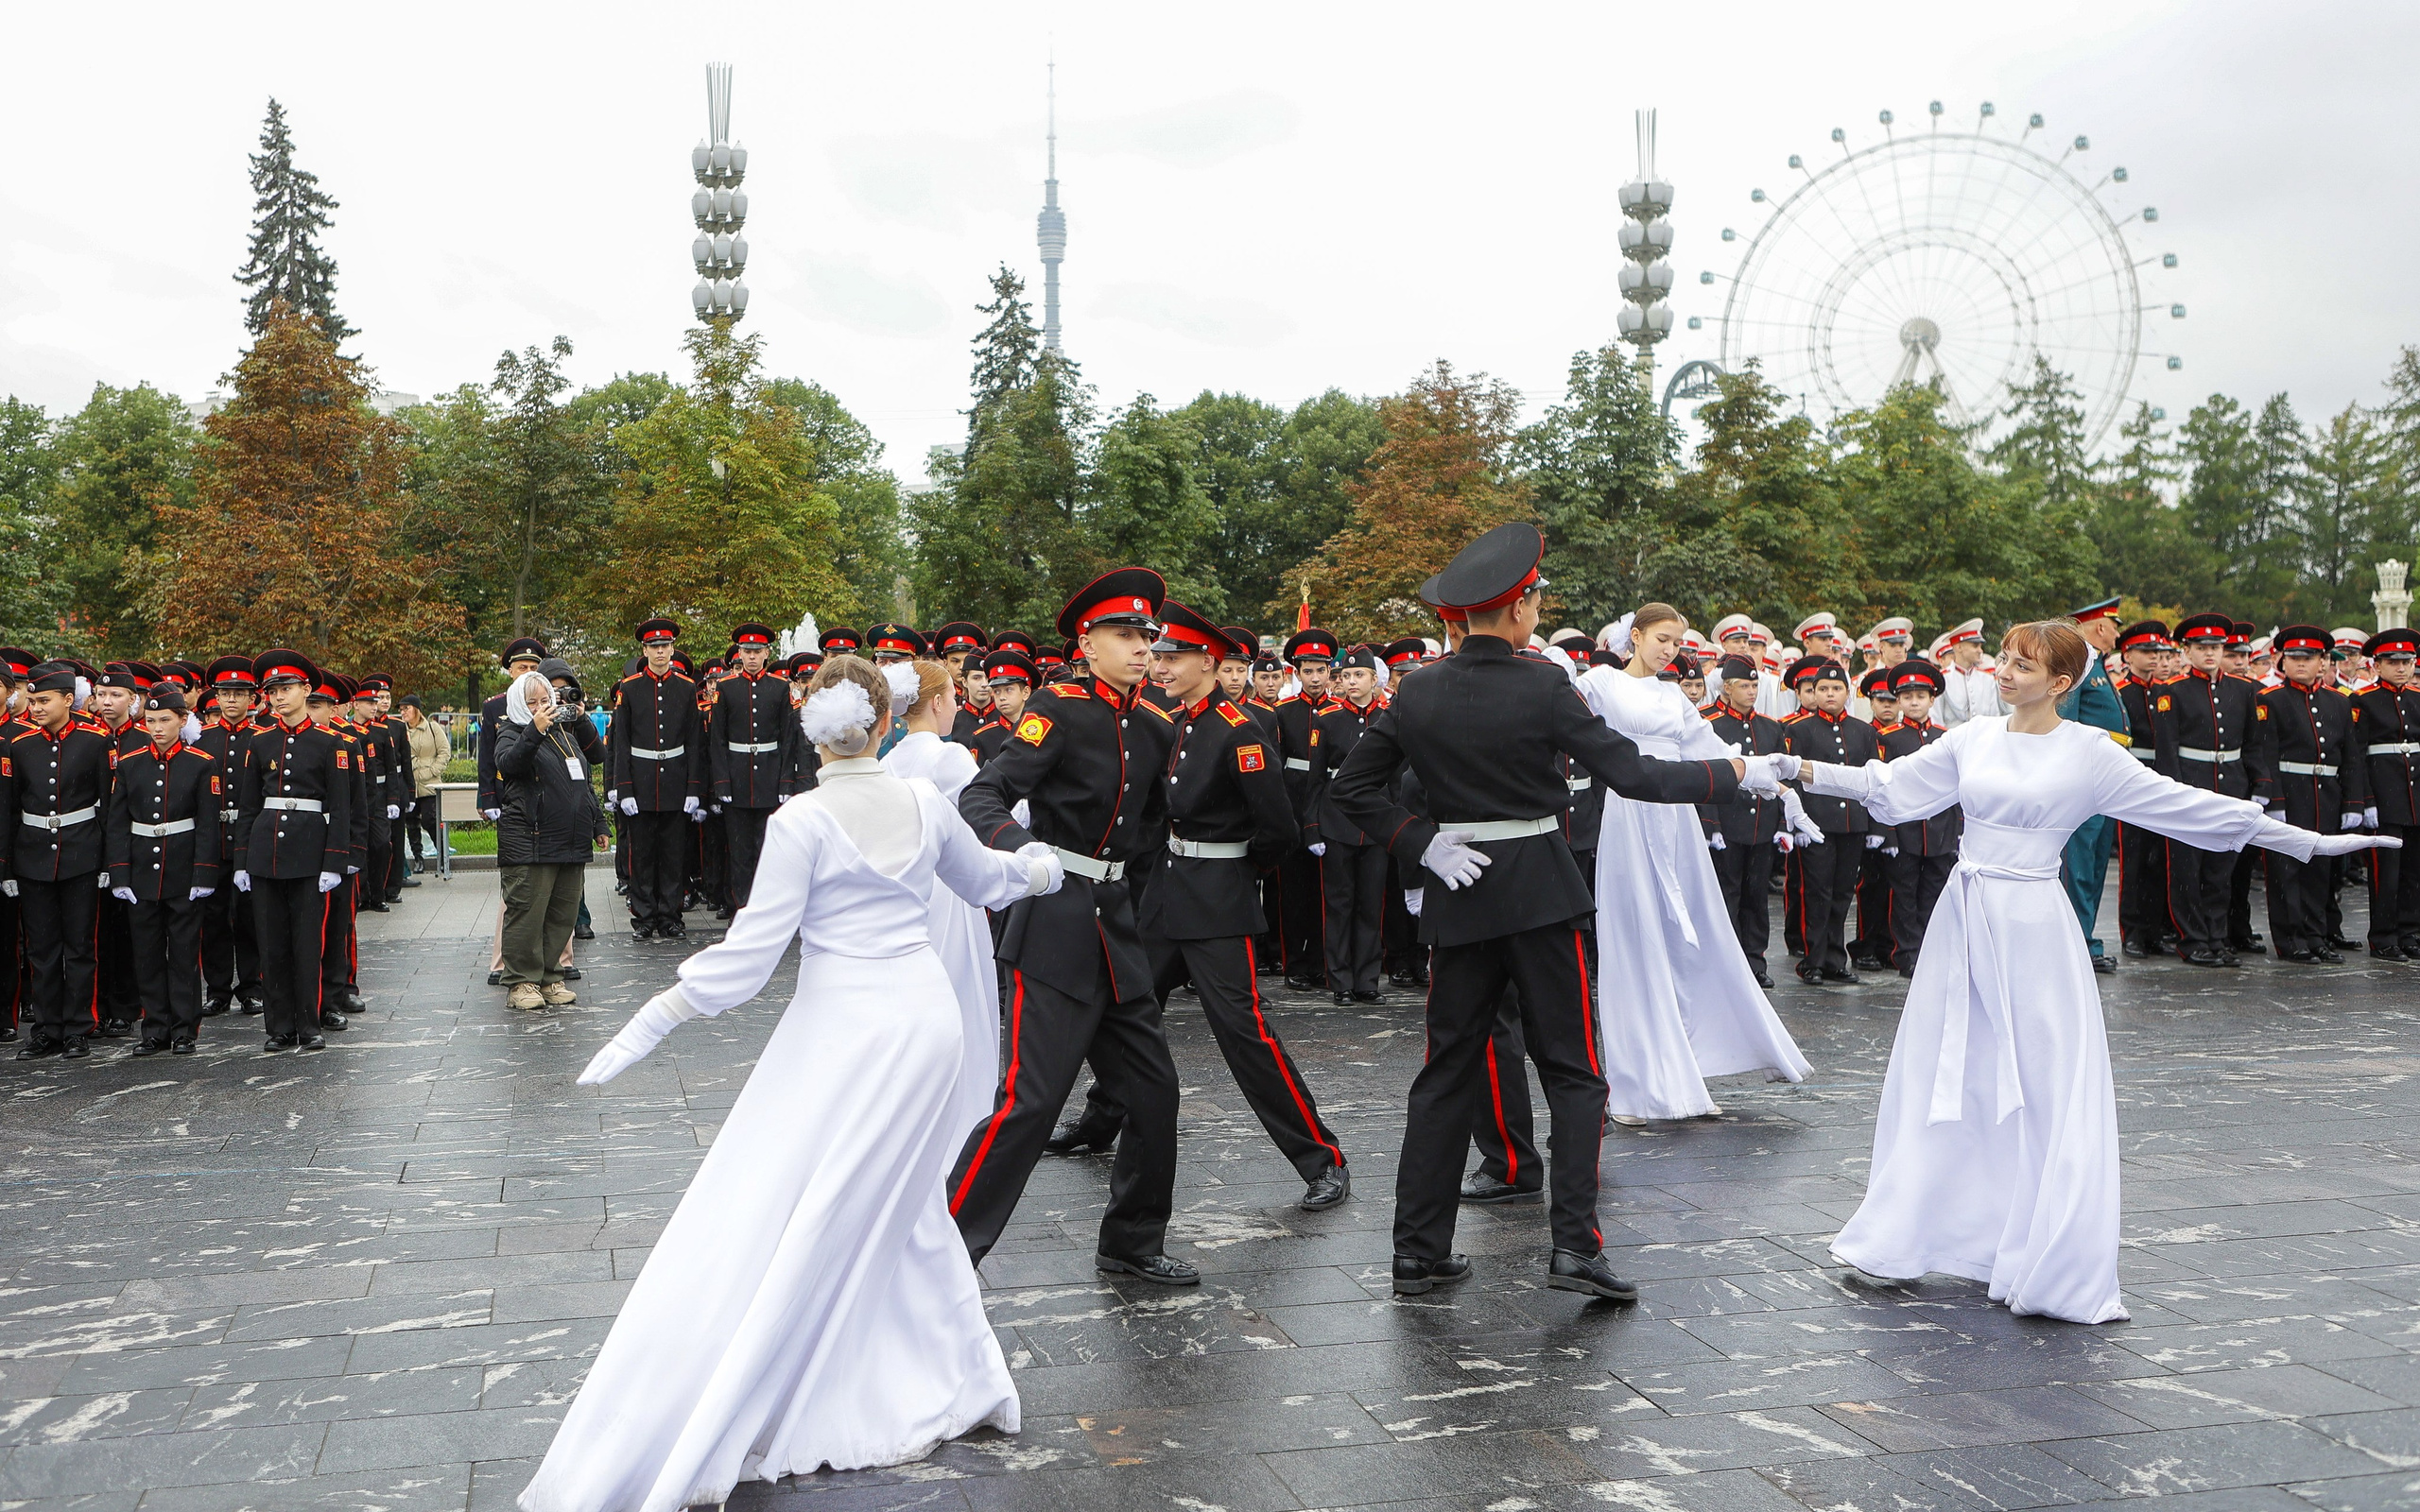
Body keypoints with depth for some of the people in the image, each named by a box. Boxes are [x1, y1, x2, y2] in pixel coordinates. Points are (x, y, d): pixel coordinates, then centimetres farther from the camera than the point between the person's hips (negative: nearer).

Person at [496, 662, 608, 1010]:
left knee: (563, 914, 7)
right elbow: (506, 763, -23)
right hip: (529, 842, -7)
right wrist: (535, 730, -34)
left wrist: (598, 824, 21)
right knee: (527, 912, -7)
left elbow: (587, 779, 26)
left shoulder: (566, 731, 20)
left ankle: (550, 978, 15)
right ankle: (523, 982, 0)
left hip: (572, 843, 7)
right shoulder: (514, 733, 0)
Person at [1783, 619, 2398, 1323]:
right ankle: (1909, 1233, 24)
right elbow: (1891, 786, 14)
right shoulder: (1974, 738, 6)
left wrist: (2307, 841, -4)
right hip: (1964, 921, 4)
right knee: (1943, 1084, 11)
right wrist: (1806, 771, 9)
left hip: (2033, 928, -3)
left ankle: (2055, 1271, 7)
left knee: (2054, 1097, -2)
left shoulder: (2088, 752, -4)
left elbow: (2188, 805, -3)